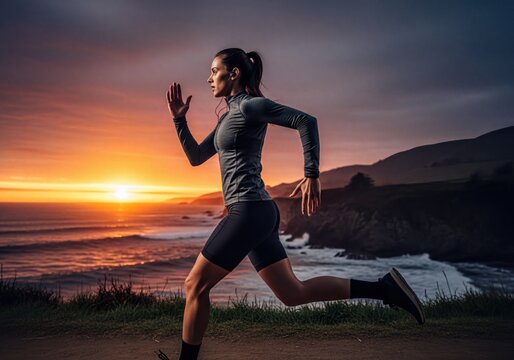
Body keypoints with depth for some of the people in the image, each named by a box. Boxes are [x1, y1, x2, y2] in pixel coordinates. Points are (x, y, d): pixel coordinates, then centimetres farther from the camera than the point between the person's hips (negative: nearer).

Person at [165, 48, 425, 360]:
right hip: (255, 212, 10)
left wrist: (312, 174, -19)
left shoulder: (250, 105, -6)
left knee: (195, 285, 0)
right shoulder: (232, 115, 21)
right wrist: (179, 118, 14)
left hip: (249, 211, -10)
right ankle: (383, 288, 11)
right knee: (293, 293, 10)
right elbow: (196, 157, 22)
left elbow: (306, 120, -15)